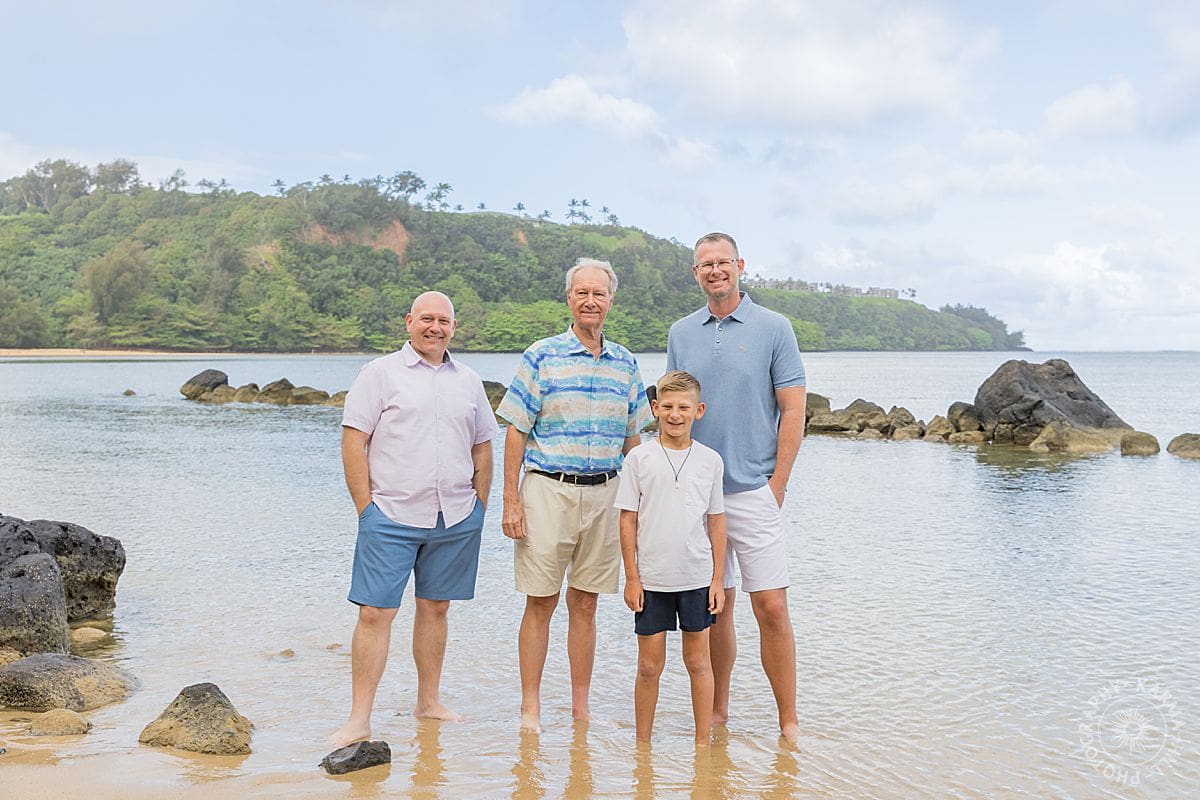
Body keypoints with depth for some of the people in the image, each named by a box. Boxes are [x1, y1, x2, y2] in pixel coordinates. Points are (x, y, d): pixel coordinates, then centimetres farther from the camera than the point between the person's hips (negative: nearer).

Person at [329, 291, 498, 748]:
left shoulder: (468, 380, 14)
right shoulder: (380, 374, 1)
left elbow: (482, 447, 19)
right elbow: (353, 443, -3)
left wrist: (479, 506, 11)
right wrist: (365, 508, -8)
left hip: (456, 519, 4)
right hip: (392, 517, -4)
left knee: (435, 607, 12)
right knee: (375, 613, -5)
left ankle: (429, 702, 26)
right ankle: (359, 721, 1)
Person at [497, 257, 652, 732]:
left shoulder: (626, 364, 10)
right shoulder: (541, 356, -2)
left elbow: (632, 438, 15)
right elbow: (516, 431, -3)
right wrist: (511, 501, -8)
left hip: (604, 494, 3)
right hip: (548, 490, -3)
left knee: (585, 604, 10)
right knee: (540, 603, 2)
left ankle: (581, 708, 20)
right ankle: (530, 708, 13)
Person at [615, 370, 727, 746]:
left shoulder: (710, 460, 2)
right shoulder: (639, 459, -2)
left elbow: (716, 521, 6)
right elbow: (628, 520, 0)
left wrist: (718, 578, 4)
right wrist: (631, 578, -3)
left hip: (697, 578, 1)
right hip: (651, 579, -1)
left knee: (698, 662, 10)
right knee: (649, 666, 8)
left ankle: (703, 743, 21)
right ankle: (642, 744, 22)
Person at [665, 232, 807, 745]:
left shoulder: (773, 328, -1)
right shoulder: (681, 333, 10)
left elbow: (793, 410, -3)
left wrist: (777, 483, -8)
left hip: (753, 491, -3)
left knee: (771, 608, -4)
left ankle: (788, 722, 7)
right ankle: (716, 712, 22)